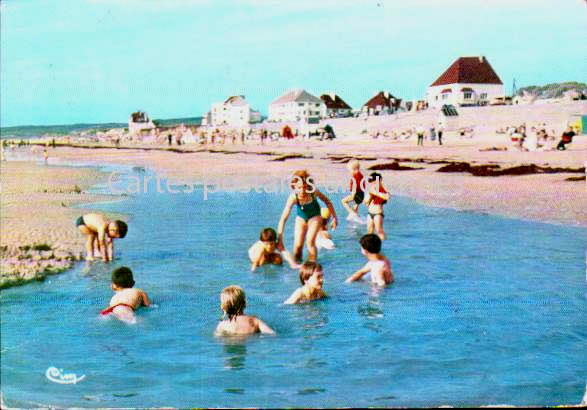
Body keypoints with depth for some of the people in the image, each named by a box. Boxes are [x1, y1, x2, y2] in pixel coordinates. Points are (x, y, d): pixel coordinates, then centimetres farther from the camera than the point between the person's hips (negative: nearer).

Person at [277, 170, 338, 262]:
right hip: (301, 217, 1)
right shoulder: (293, 197, -35)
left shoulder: (314, 192, -33)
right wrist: (279, 240, -42)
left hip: (314, 216, -1)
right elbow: (283, 219, -36)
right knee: (298, 245, -4)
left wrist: (334, 217, -7)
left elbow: (327, 201, -12)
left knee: (310, 241, -17)